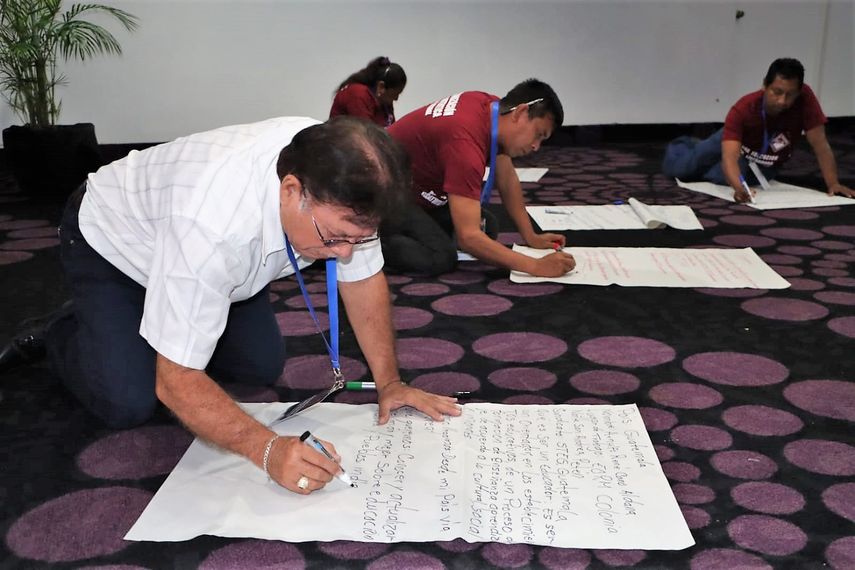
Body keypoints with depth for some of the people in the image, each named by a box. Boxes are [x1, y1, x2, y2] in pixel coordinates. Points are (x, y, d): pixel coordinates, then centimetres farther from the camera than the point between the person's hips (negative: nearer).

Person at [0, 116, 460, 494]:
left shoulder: (337, 185, -30)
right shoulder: (215, 224, -46)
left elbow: (363, 277, -13)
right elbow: (177, 381, -38)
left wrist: (388, 382, -17)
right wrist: (268, 449, -50)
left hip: (223, 253, 6)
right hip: (110, 241, -5)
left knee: (264, 368, -1)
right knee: (129, 403, -18)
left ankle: (173, 327, 25)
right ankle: (65, 337, 14)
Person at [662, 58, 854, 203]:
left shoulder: (805, 98, -36)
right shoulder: (742, 109, -41)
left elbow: (820, 144, -30)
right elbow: (730, 157, -51)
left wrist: (833, 183, -39)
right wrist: (739, 188, -71)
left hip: (762, 166, 2)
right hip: (732, 143, -1)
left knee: (722, 177, -23)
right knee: (677, 168, 2)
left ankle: (702, 171, 17)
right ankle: (683, 145, 40)